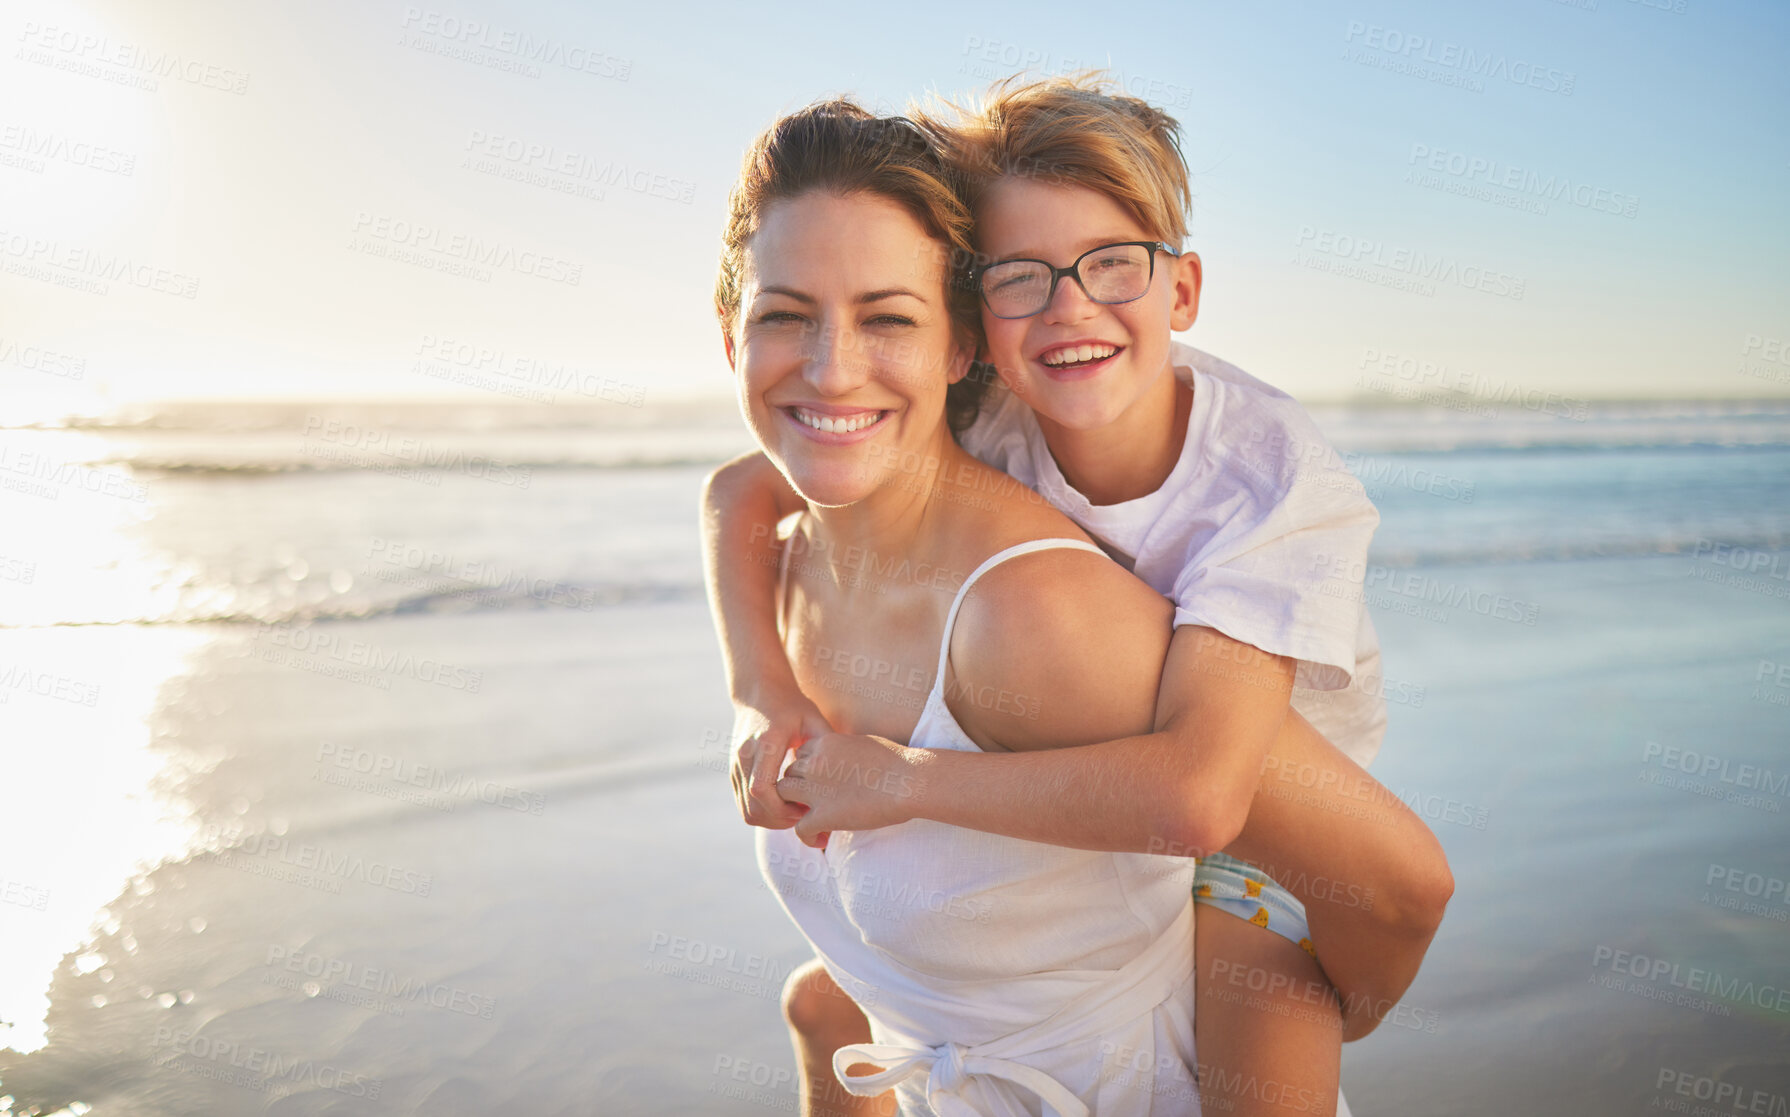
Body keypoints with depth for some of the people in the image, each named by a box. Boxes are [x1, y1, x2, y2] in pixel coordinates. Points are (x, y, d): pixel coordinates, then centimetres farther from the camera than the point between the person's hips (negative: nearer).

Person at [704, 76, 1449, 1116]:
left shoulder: (1280, 479, -32)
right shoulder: (988, 423, -20)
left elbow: (1196, 792, -44)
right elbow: (739, 491, -10)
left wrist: (896, 781, -36)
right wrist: (762, 696, -25)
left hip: (1275, 816, -3)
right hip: (1083, 798, 4)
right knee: (826, 1006, 8)